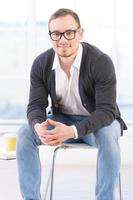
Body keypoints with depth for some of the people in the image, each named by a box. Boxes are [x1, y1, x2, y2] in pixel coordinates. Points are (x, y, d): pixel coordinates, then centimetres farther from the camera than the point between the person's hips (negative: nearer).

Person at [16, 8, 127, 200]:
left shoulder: (101, 62, -24)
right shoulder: (41, 64, -11)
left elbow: (106, 110, -27)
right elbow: (36, 104, -10)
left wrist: (73, 131, -43)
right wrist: (38, 126, -36)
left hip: (98, 121, -3)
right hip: (62, 120, 4)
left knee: (107, 136, -37)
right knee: (25, 133, -20)